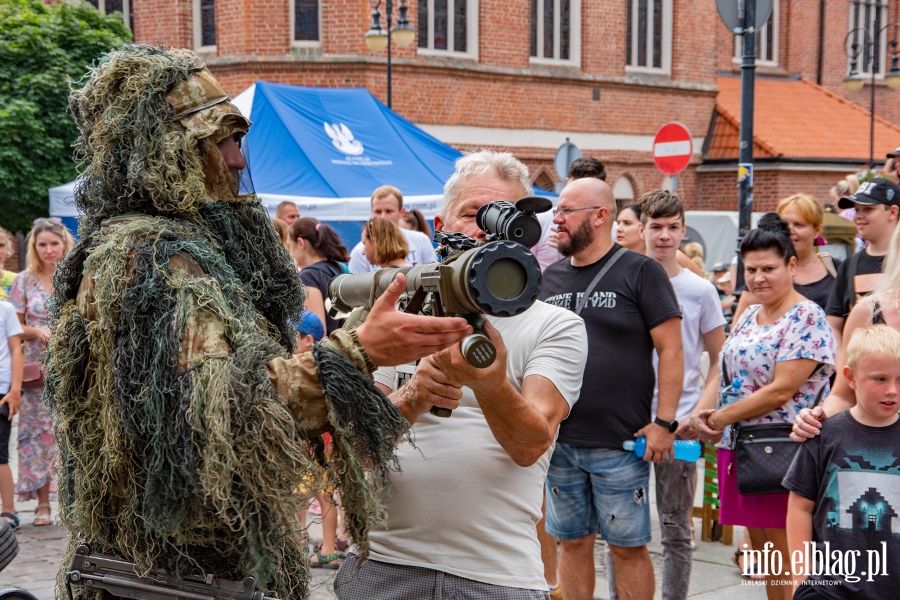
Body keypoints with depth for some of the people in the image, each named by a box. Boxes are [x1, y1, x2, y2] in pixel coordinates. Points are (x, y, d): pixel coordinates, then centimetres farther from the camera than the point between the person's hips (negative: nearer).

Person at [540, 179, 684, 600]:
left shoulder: (640, 272, -4)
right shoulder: (550, 277, 10)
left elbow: (671, 349, -7)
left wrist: (664, 423, -13)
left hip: (621, 443, -5)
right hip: (559, 442, 5)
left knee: (627, 546, 3)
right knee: (572, 542, 12)